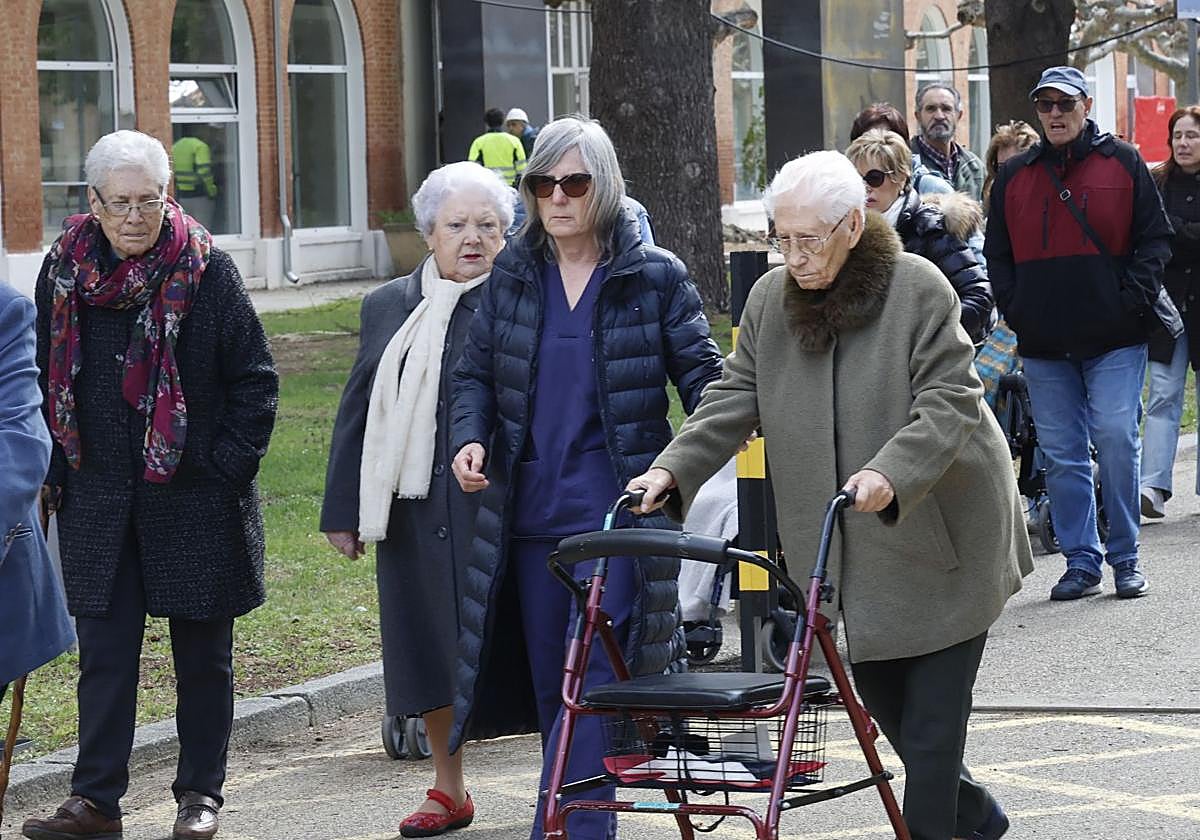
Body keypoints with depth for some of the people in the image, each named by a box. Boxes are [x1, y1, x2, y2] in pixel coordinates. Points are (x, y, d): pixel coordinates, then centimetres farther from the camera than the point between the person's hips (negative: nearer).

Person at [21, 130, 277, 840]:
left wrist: (229, 467, -8)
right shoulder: (64, 271, 2)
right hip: (98, 500, 2)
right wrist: (57, 472, 6)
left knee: (202, 649, 8)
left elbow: (256, 379, -3)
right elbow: (46, 379, 12)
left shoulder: (207, 269, -7)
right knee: (105, 651, 2)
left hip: (194, 496, -2)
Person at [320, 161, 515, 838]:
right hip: (414, 515, 5)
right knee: (429, 647, 11)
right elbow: (359, 411, 15)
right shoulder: (389, 307, 13)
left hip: (497, 510, -5)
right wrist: (345, 511, 13)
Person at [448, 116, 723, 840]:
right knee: (549, 683, 8)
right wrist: (472, 439, -4)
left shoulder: (655, 276, 0)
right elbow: (477, 373, 15)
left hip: (618, 511, -4)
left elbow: (701, 373, 2)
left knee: (592, 677, -14)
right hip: (531, 514, 4)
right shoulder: (513, 276, 10)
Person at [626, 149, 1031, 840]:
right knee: (879, 694, 12)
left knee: (932, 717, -4)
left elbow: (950, 401, -20)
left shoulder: (918, 289, -14)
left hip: (941, 533, -6)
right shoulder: (771, 298, 3)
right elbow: (734, 399, 5)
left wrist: (890, 475, -35)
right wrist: (673, 470, -10)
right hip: (850, 549, 6)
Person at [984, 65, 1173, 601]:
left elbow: (1154, 237, 3)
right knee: (1062, 455, 3)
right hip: (1044, 345, 3)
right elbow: (998, 253, 16)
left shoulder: (1121, 163, 4)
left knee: (1116, 442, -8)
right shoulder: (1014, 176, 12)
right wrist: (1016, 311, 3)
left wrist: (1133, 301, -8)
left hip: (1114, 337, -3)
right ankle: (1081, 562, 9)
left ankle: (1125, 559, 3)